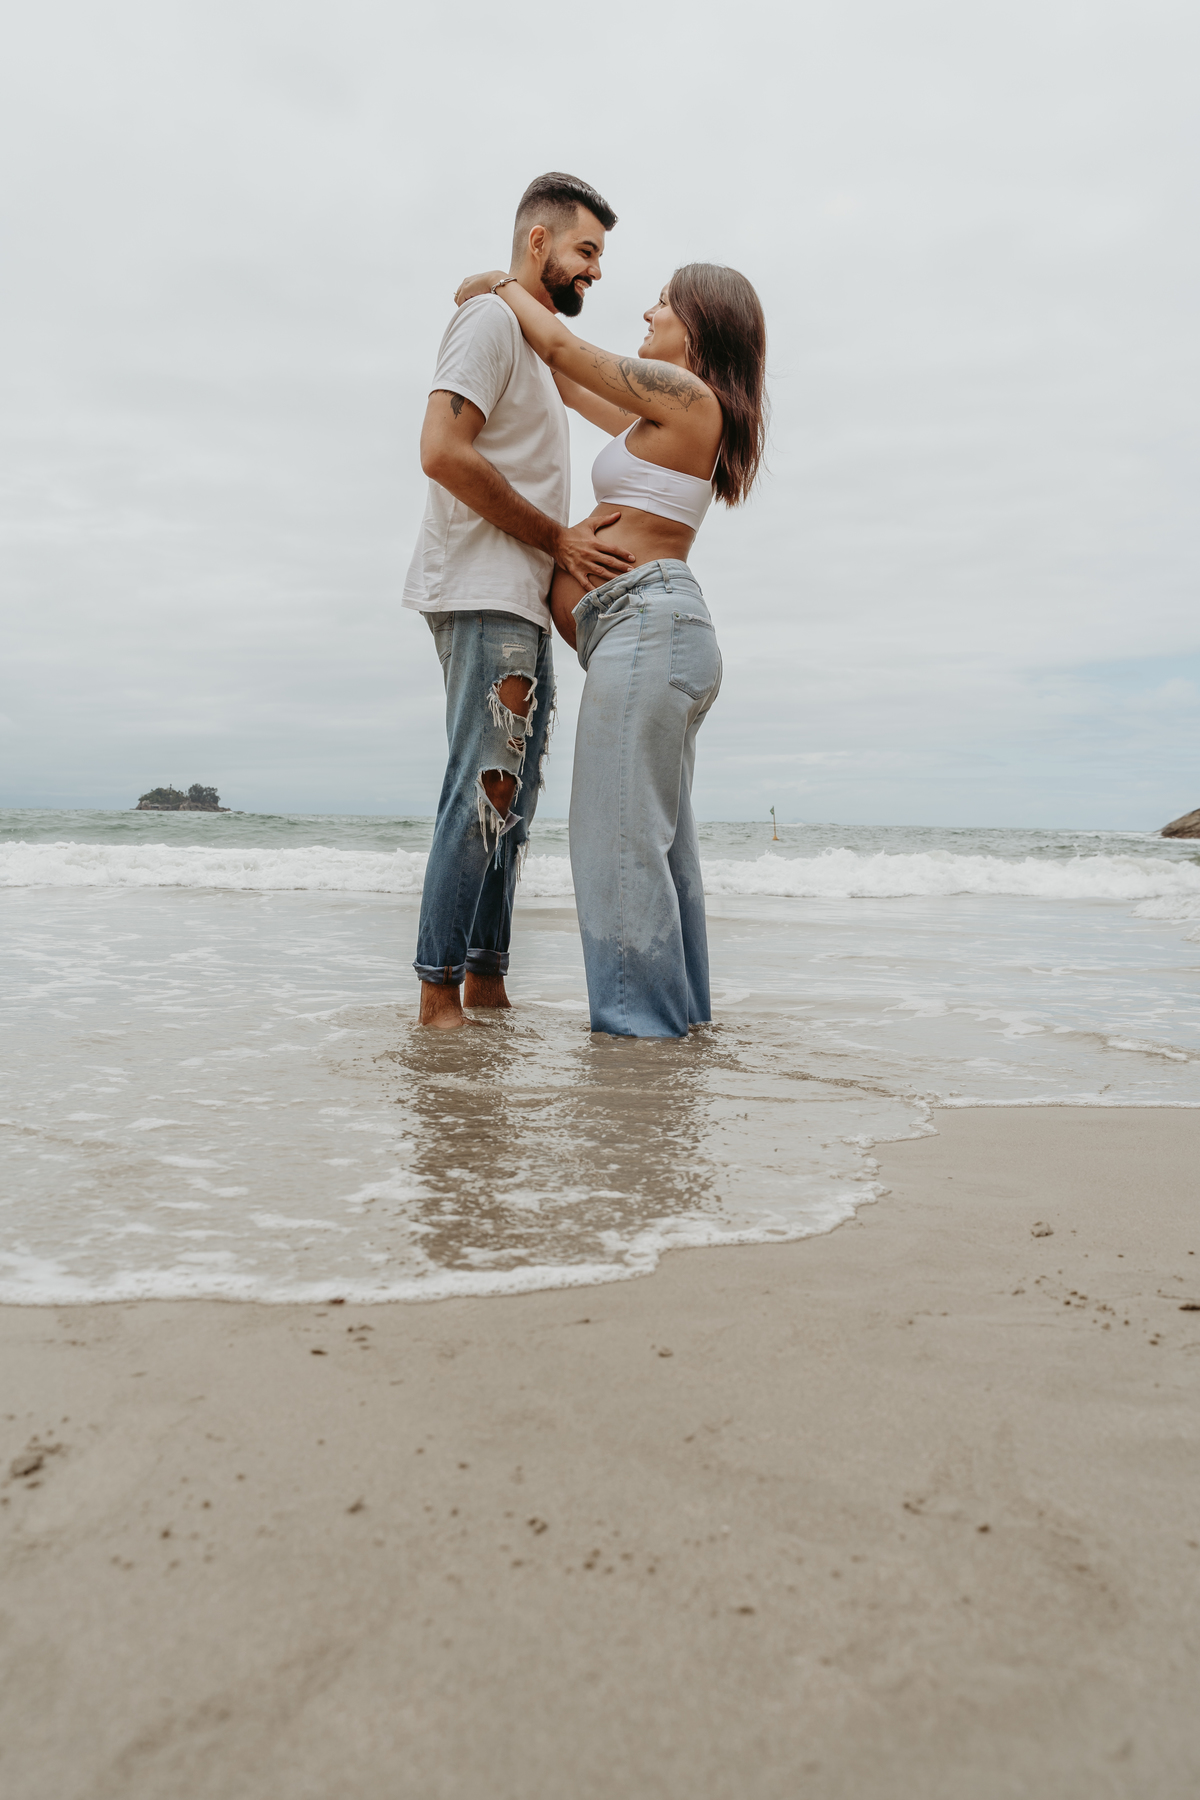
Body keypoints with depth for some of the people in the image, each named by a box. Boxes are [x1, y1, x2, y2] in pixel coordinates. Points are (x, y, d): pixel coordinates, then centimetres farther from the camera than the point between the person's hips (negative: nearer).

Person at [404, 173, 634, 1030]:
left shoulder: (539, 341, 27)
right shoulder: (492, 318, -3)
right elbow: (443, 451, -17)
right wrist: (558, 539, -13)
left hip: (525, 604, 10)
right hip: (483, 597, -10)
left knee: (511, 797, 7)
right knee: (485, 790, -13)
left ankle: (486, 980, 12)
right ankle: (438, 991, -9)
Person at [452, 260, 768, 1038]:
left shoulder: (689, 397, -4)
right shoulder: (663, 420, 23)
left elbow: (566, 347, 2)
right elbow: (573, 385, 35)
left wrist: (503, 284, 18)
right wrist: (507, 312, 38)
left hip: (646, 621, -10)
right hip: (661, 631, 10)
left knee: (620, 839, -10)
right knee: (660, 841, 10)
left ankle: (639, 1021, -5)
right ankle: (678, 1011, 16)